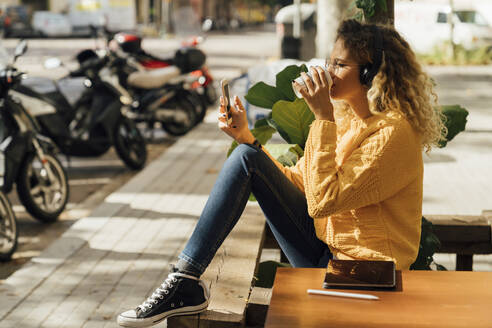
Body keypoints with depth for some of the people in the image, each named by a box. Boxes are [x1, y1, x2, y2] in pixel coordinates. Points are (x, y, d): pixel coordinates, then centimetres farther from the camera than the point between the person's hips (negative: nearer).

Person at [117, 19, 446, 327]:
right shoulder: (343, 117, 9)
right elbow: (299, 183, 11)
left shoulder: (392, 131, -18)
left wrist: (323, 118, -22)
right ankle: (184, 279, -11)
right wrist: (248, 138, 2)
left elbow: (323, 199, -24)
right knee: (246, 157, -5)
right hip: (324, 251, 8)